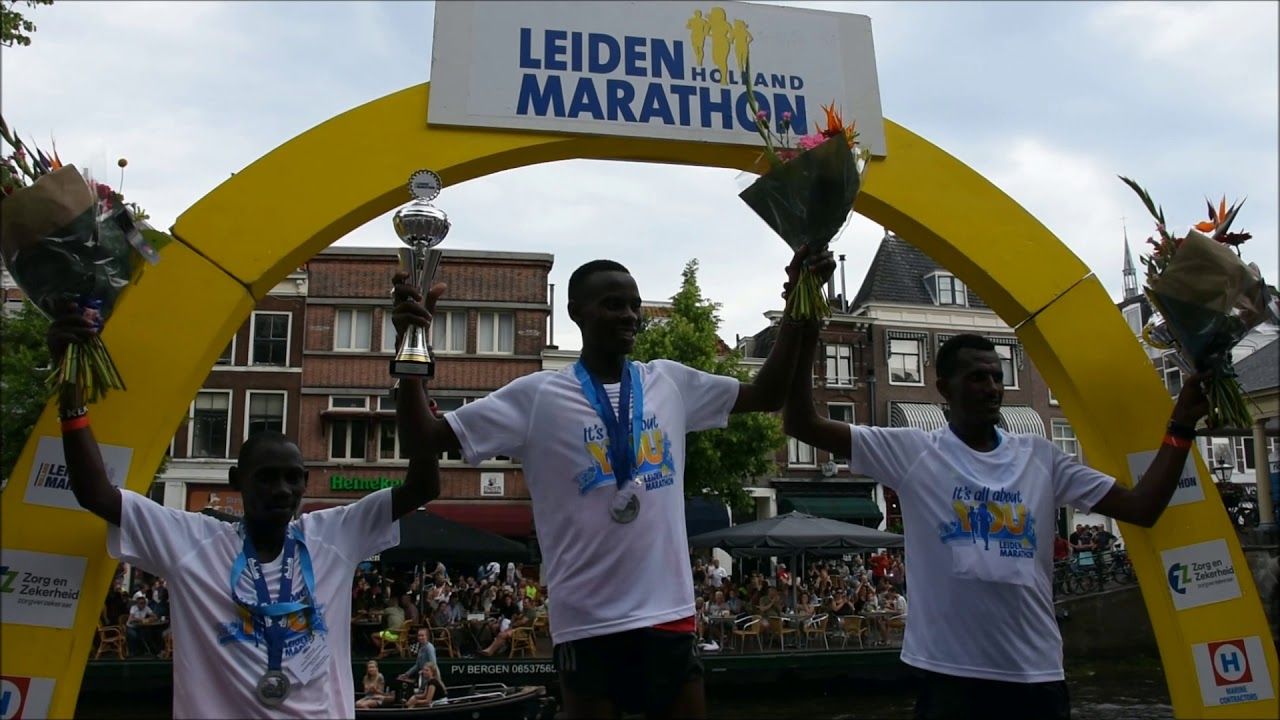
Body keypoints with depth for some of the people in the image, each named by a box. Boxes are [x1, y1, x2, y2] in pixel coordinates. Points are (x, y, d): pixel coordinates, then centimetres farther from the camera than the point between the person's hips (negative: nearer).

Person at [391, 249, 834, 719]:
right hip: (587, 622, -3)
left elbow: (766, 395, 15)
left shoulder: (671, 382, 7)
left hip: (669, 612, 4)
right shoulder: (536, 395, -4)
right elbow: (423, 440, -4)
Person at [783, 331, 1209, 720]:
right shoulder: (912, 452, -2)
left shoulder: (1040, 456, 9)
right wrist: (805, 333, -18)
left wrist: (1181, 426, 1)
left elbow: (1142, 508, 8)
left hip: (1037, 672, 4)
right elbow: (802, 424, -9)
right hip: (951, 672, -3)